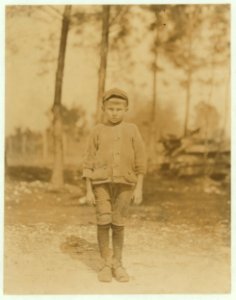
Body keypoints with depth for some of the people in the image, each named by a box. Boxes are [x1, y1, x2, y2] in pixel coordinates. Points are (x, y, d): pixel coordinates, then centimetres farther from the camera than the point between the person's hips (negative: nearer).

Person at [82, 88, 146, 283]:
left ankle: (118, 264, 19)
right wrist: (89, 190, 0)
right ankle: (106, 264, 8)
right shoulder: (98, 131, 3)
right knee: (103, 221, -7)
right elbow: (89, 161, 4)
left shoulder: (131, 130, 4)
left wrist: (139, 188, 0)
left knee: (118, 224, 4)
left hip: (124, 182, 0)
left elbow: (140, 161, 4)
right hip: (101, 181, 0)